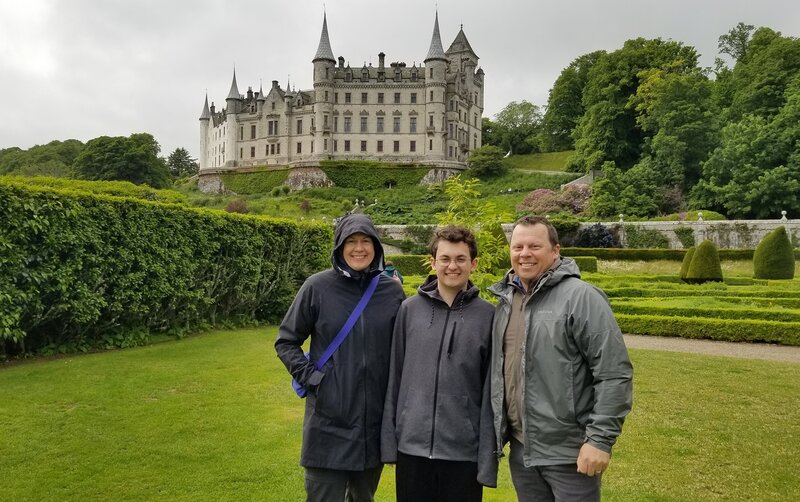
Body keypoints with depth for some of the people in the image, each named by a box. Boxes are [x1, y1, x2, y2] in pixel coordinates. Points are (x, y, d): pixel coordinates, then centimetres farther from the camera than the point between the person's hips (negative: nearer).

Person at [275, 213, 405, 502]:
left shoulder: (392, 291, -1)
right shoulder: (318, 287, -7)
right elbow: (286, 341, 1)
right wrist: (309, 376, -10)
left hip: (375, 419, 3)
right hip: (328, 419, -2)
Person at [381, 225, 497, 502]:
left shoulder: (488, 315, -4)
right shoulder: (409, 309, 1)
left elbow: (492, 391, -3)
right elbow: (394, 377, 4)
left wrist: (489, 457, -4)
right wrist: (388, 438, 3)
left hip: (465, 450, -1)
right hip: (411, 445, 2)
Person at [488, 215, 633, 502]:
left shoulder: (580, 297, -13)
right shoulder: (505, 300, 7)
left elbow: (615, 374, -16)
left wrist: (600, 439, -18)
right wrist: (499, 430, 13)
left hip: (569, 453, -6)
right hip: (520, 450, 6)